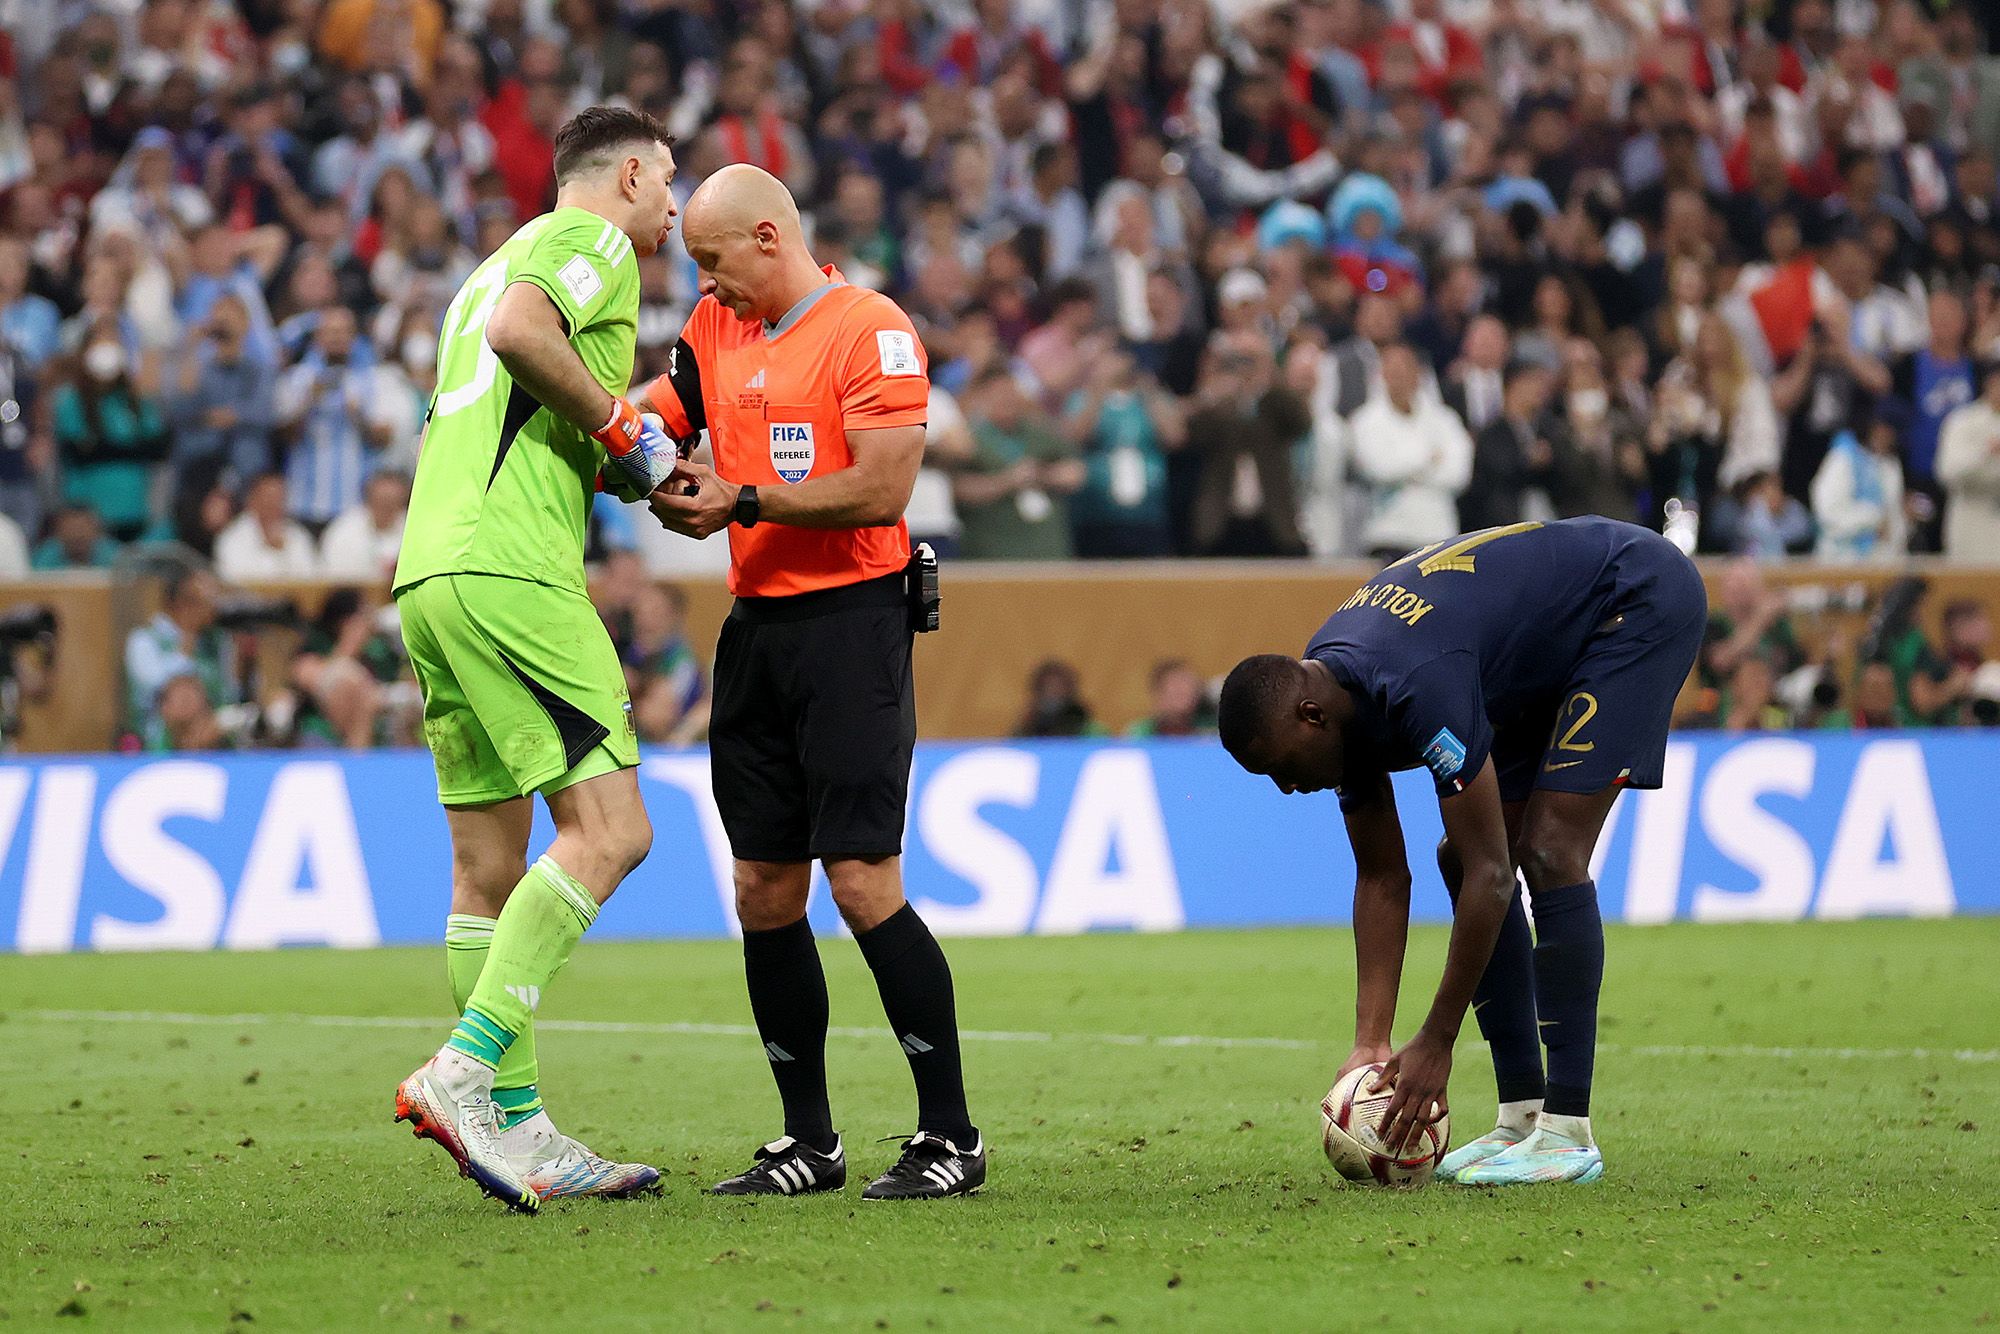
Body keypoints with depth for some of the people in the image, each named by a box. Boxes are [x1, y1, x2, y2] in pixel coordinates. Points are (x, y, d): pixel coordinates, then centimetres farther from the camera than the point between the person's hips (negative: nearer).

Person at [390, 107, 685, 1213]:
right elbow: (518, 331, -19)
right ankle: (464, 1071, -20)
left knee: (490, 867, 9)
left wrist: (612, 466, 21)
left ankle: (512, 1123, 10)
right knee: (608, 829, -13)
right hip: (509, 571, -10)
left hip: (431, 576, 10)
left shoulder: (506, 259, 29)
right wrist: (618, 428, -8)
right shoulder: (591, 239, 2)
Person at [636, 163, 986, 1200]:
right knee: (763, 891, 6)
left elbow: (881, 491, -16)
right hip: (755, 627, 7)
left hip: (850, 621, -7)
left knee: (864, 883, -11)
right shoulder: (715, 331, 14)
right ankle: (808, 1143, 14)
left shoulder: (869, 331, -9)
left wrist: (743, 501, -13)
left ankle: (950, 1135, -4)